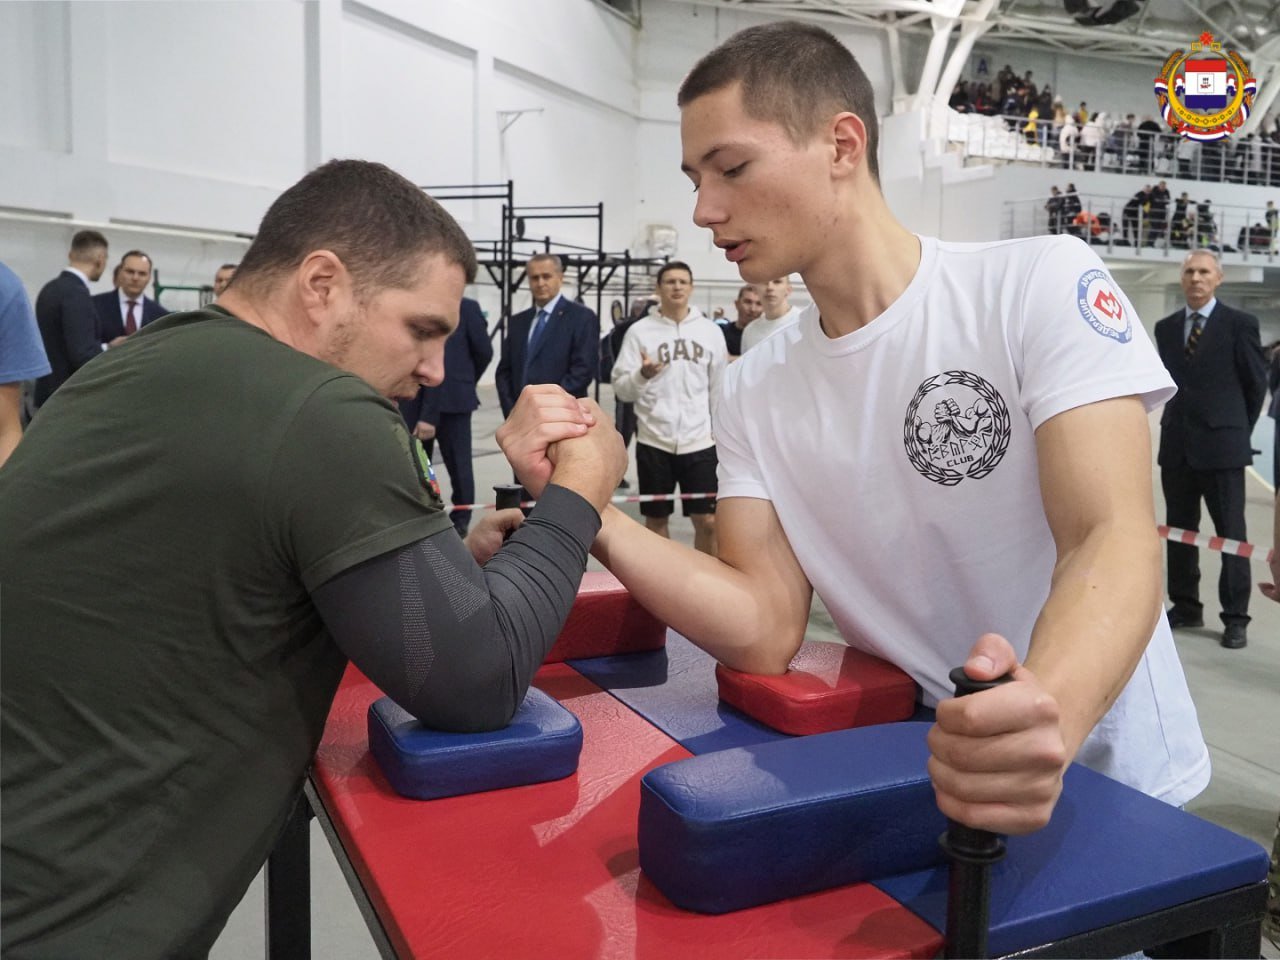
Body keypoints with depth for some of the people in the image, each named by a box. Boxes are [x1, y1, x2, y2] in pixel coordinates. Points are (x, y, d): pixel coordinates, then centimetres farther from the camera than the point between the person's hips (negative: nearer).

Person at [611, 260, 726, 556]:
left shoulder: (710, 331, 5)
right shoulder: (640, 331, -1)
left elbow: (719, 388, 9)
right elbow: (621, 389, -4)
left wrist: (721, 432, 7)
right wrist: (642, 375, -23)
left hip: (699, 441, 1)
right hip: (654, 441, -1)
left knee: (707, 521, 1)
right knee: (656, 520, 10)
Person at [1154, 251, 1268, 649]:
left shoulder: (1240, 324, -2)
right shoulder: (1166, 328, 10)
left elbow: (1257, 383, 3)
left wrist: (1239, 429, 9)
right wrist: (1176, 421, 11)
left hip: (1222, 445, -4)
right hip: (1177, 445, 5)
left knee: (1231, 534, 0)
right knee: (1179, 529, 9)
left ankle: (1235, 618, 6)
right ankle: (1185, 606, 20)